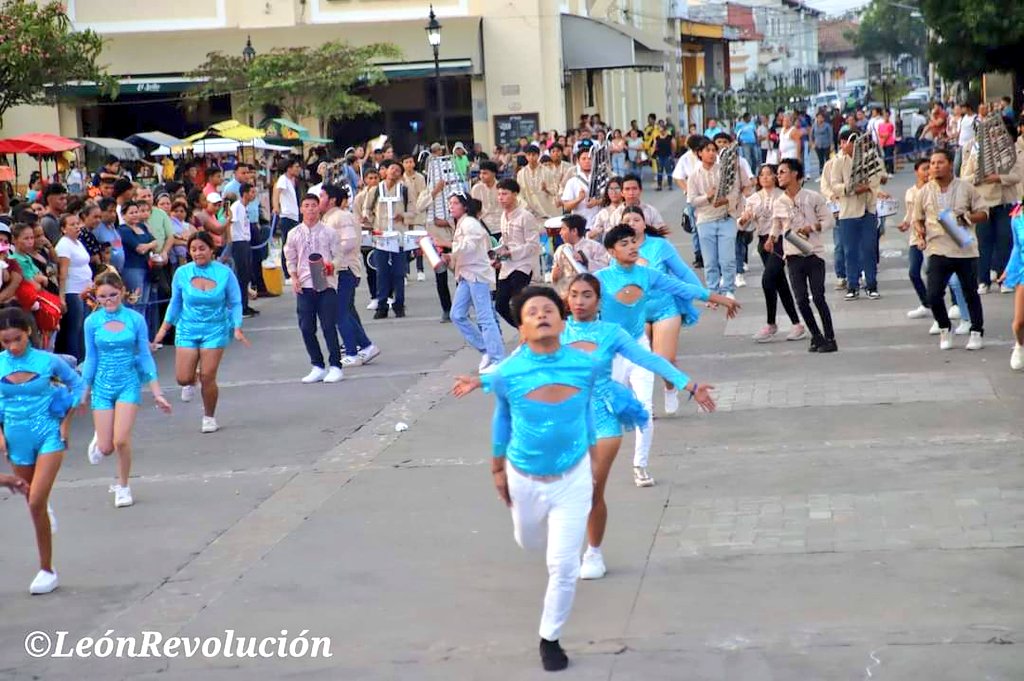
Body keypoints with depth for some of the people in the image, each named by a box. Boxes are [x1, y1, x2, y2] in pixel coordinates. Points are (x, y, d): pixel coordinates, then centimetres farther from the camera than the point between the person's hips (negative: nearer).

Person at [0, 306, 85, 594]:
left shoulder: (48, 361, -9)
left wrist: (66, 422, 1)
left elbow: (77, 384, 6)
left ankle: (47, 570, -4)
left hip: (48, 435, -3)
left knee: (36, 503, -14)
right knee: (36, 503, 16)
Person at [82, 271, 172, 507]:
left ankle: (123, 486, 7)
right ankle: (98, 438, 40)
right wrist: (84, 392, 8)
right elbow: (90, 359, 5)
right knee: (106, 448, 1)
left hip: (129, 384, -1)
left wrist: (157, 393, -1)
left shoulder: (135, 319, -5)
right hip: (102, 386, 1)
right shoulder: (92, 322, -3)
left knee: (121, 440, -16)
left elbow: (145, 357, 0)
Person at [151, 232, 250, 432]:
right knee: (183, 378, -5)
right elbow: (175, 302, 10)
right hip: (187, 328, 2)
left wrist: (237, 328, -11)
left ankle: (209, 418, 17)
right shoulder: (182, 273, -3)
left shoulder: (224, 273, -7)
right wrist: (164, 327, 6)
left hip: (215, 329, -2)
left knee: (207, 377, -5)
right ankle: (191, 384, 35)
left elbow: (235, 303, 0)